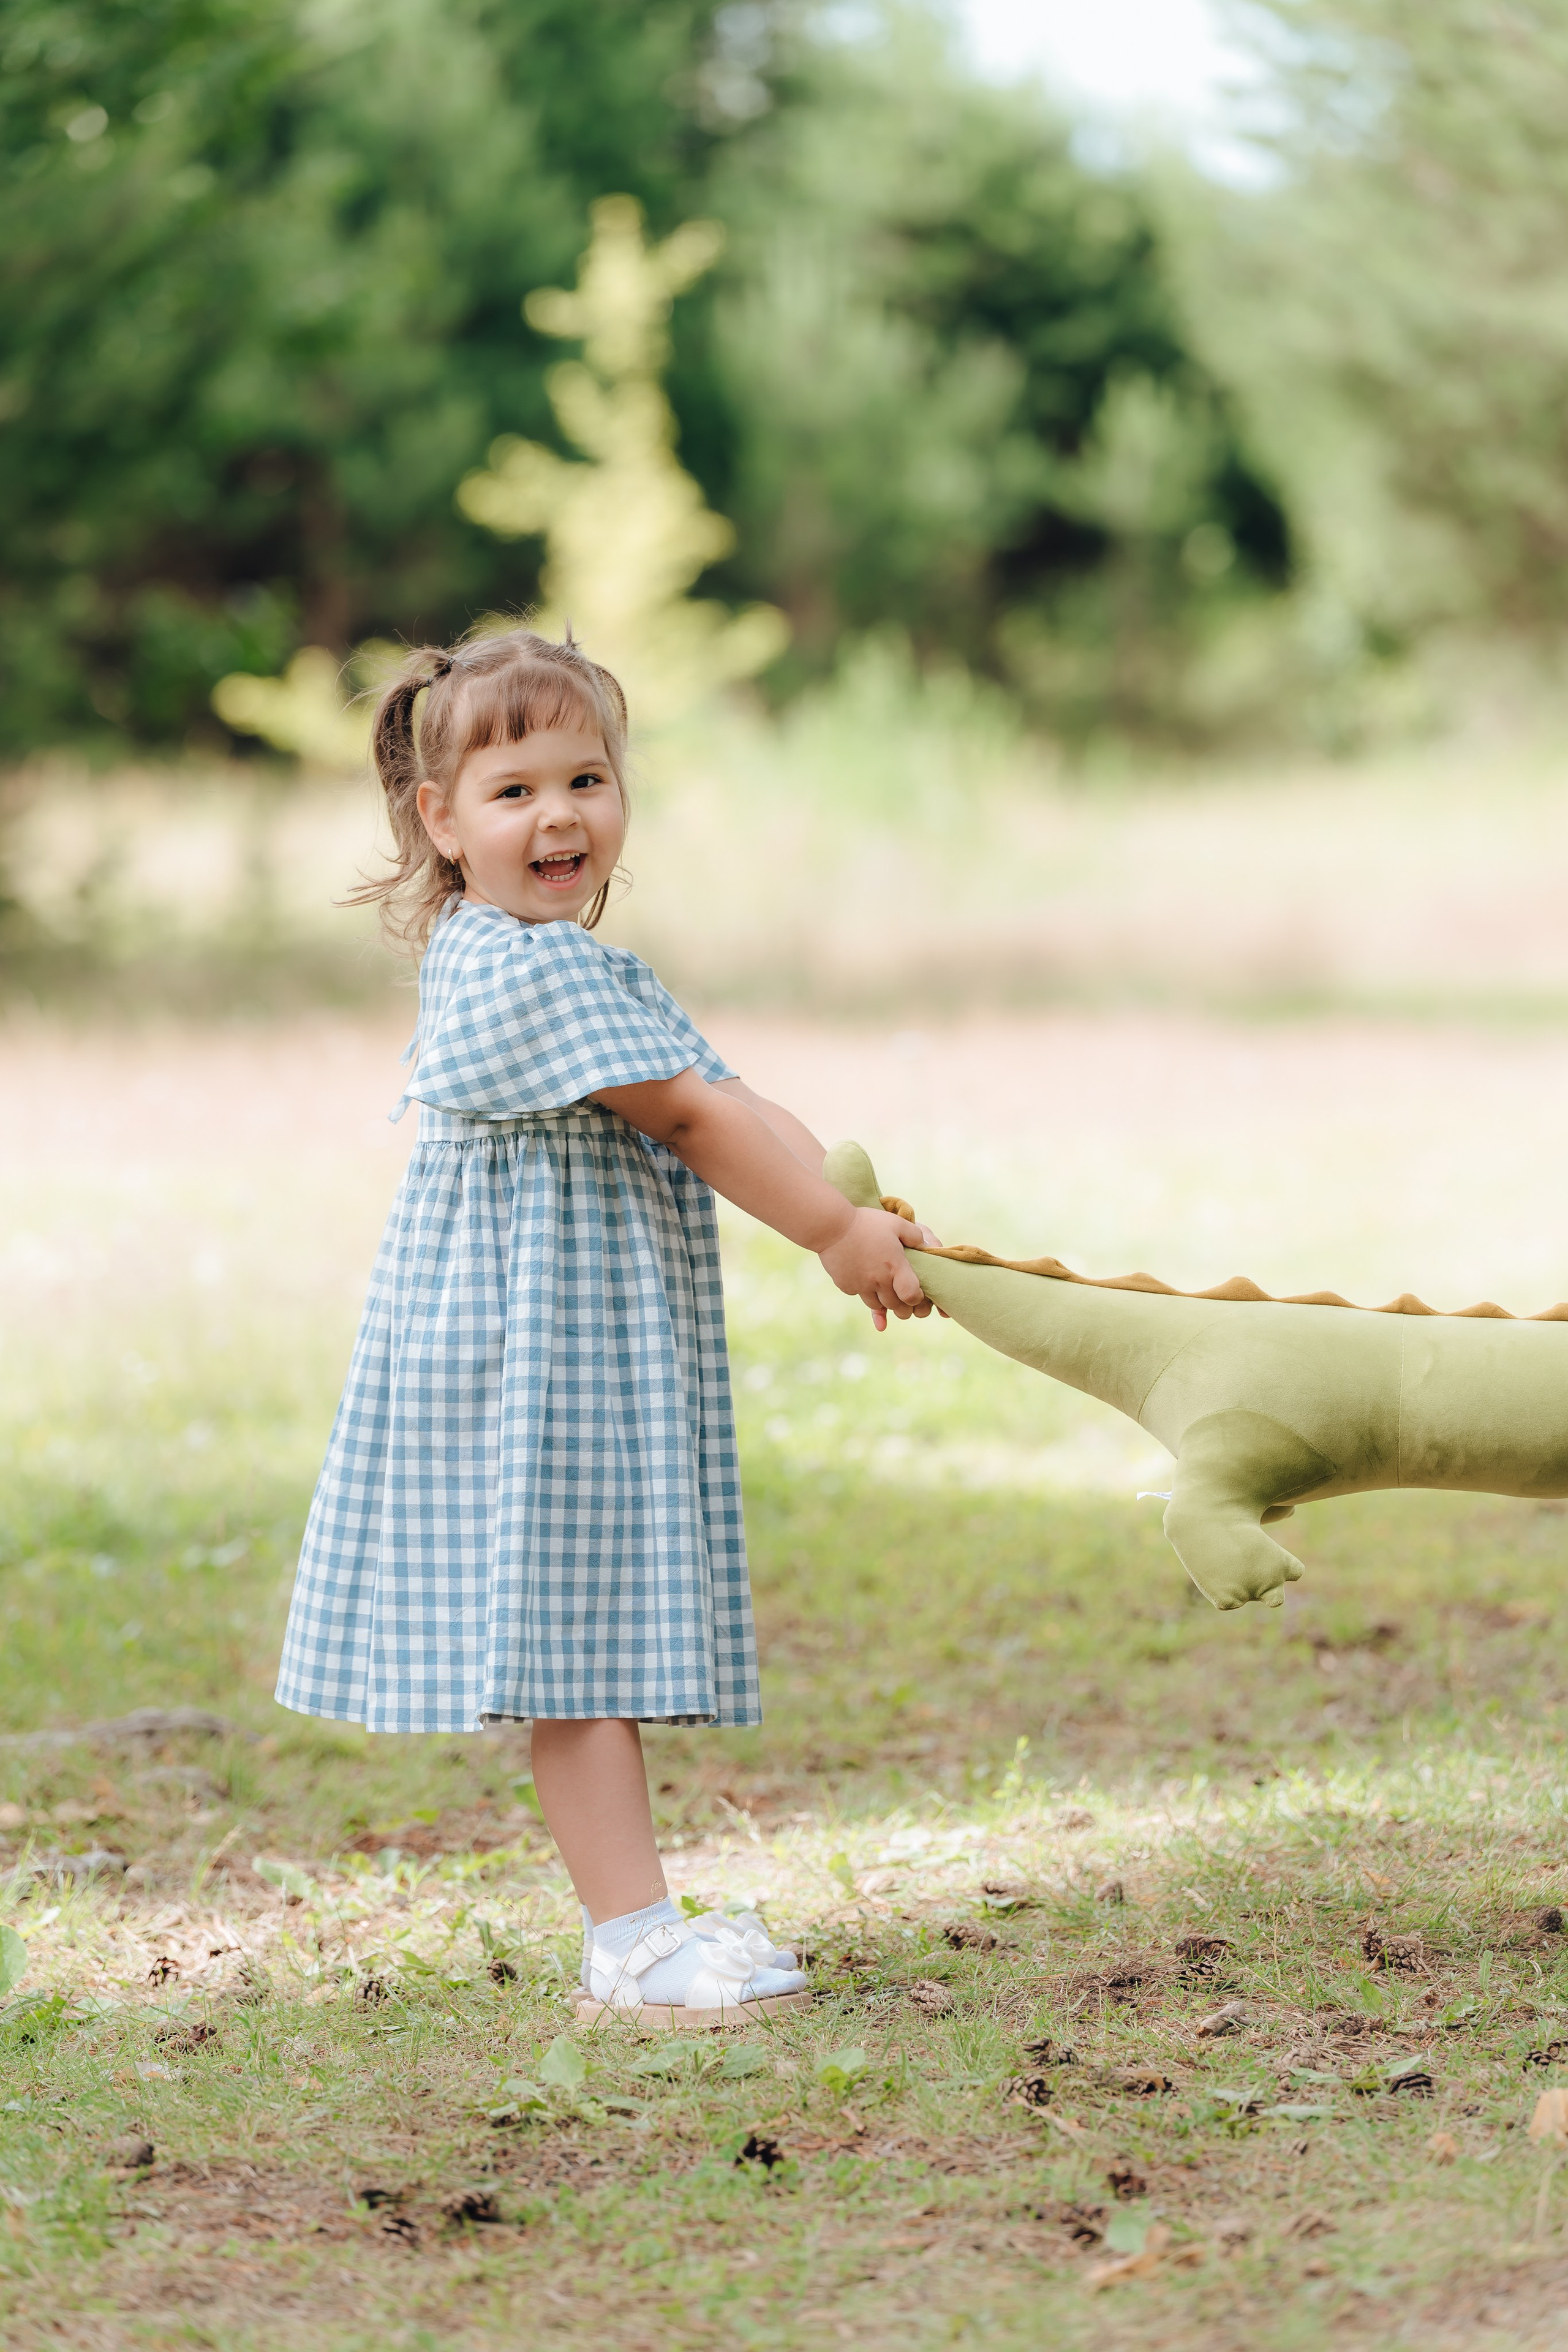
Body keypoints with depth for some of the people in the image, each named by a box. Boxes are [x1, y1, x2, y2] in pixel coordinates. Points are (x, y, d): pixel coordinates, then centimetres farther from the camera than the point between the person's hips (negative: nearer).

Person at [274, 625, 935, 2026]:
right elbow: (690, 1115, -15)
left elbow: (721, 1109, 15)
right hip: (530, 1346, -10)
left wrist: (857, 1210, 5)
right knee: (573, 1637, -8)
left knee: (602, 1641, 11)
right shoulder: (513, 970, -16)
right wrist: (836, 1236, -11)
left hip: (612, 1353, 10)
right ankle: (633, 1942, -9)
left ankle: (633, 1922, 15)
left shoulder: (582, 970, 18)